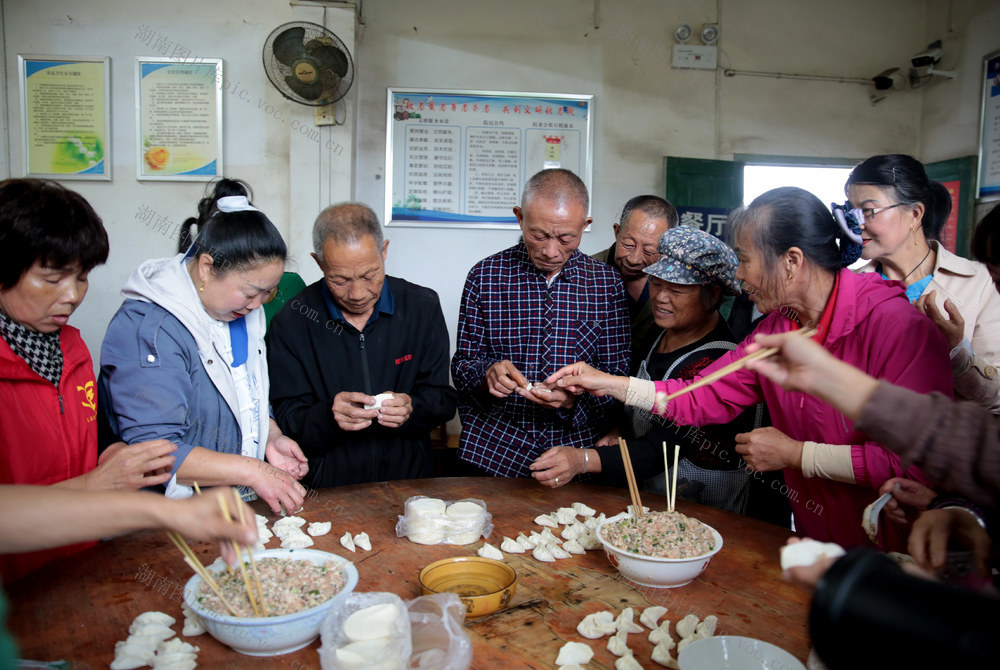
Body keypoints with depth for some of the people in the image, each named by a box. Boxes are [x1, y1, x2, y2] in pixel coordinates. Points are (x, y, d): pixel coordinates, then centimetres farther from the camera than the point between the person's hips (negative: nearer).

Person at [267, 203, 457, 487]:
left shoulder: (423, 307, 2)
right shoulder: (292, 322, -2)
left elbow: (443, 401, 5)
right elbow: (287, 418, -1)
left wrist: (412, 409, -16)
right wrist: (328, 416, -21)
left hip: (411, 477, 1)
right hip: (328, 487, 0)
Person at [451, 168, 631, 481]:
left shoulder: (607, 282, 4)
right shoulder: (485, 275, 3)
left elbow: (617, 374, 4)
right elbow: (462, 363, 6)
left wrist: (574, 398, -15)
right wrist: (486, 374, -16)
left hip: (578, 450, 1)